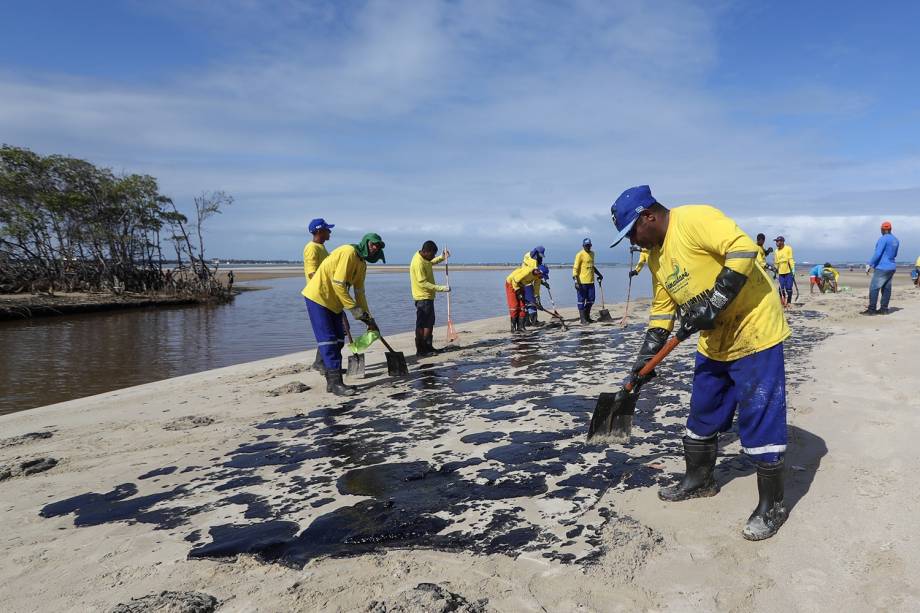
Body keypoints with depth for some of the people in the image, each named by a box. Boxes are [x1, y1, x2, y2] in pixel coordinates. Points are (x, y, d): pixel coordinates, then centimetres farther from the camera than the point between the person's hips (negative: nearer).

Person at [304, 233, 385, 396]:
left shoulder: (362, 264, 11)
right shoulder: (348, 252, -18)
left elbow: (360, 293, 15)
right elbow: (338, 284, -24)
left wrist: (369, 319, 12)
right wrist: (355, 309, -21)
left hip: (334, 302, 10)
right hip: (318, 297, -10)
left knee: (338, 341, 8)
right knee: (328, 341, -10)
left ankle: (333, 381, 15)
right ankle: (335, 383, -8)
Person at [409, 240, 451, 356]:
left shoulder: (423, 258, 6)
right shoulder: (418, 263, -24)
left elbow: (431, 262, 29)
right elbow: (423, 283, -26)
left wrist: (442, 257, 12)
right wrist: (441, 288, -26)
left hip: (428, 296, 10)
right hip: (423, 297, -10)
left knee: (429, 323, 16)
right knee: (422, 325, -5)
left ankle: (428, 347, 24)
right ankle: (420, 350, 0)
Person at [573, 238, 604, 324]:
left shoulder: (592, 253, 15)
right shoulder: (580, 255, -8)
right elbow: (575, 268, -12)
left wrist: (599, 274, 27)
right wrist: (576, 282, -19)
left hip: (591, 281, 7)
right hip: (582, 282, -7)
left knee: (591, 300, 10)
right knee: (582, 300, -1)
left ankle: (587, 316, 22)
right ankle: (583, 319, 4)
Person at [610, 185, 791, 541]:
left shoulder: (695, 219, -18)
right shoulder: (656, 256, 10)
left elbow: (743, 249, -29)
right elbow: (661, 311, 14)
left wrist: (713, 303, -29)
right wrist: (644, 361, 11)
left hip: (754, 331, -9)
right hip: (714, 342, 9)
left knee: (760, 421, -4)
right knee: (702, 414, 17)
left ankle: (772, 506, 12)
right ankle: (699, 481, 35)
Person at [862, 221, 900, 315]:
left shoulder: (883, 239, -13)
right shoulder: (896, 240, 12)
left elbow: (877, 254, -19)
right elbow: (894, 255, 22)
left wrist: (870, 264, -13)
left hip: (882, 268, -9)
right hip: (892, 267, 9)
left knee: (874, 288, -7)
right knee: (886, 289, 9)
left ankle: (871, 310, -10)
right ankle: (884, 309, 11)